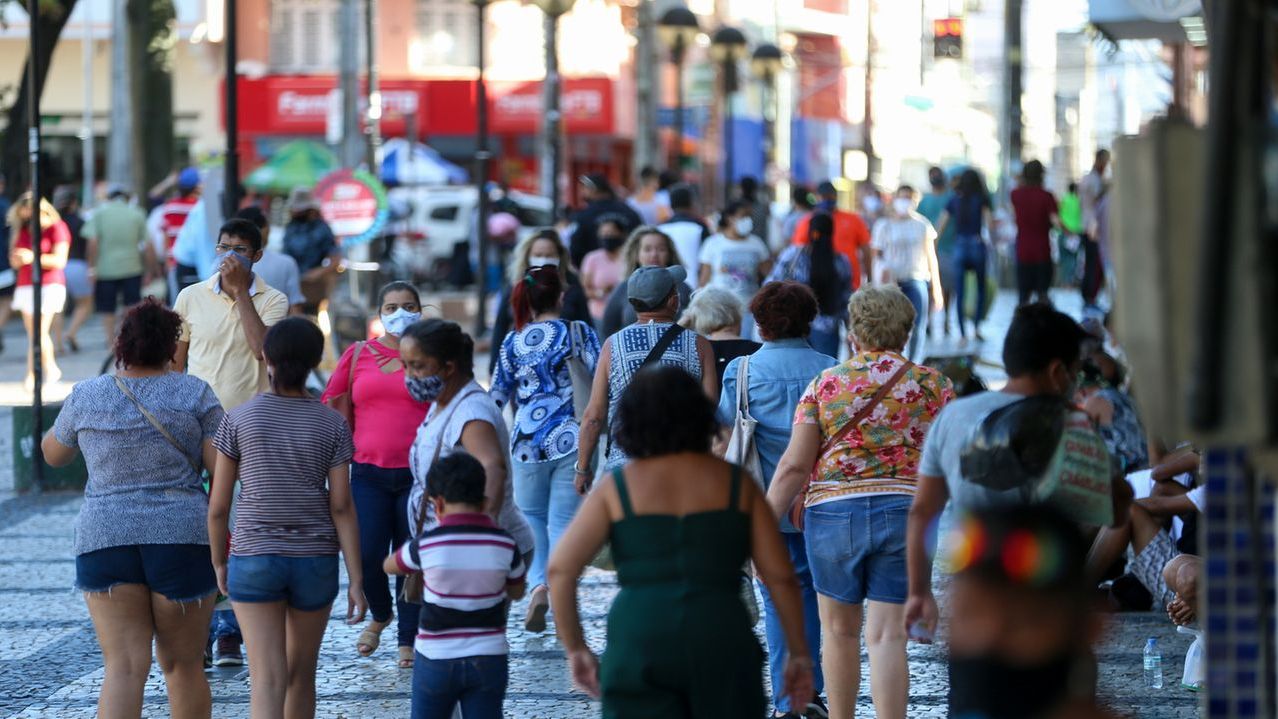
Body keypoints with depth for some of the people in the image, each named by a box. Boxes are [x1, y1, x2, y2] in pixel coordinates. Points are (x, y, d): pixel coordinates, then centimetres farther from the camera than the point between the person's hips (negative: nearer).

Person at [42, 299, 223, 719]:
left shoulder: (87, 396, 5)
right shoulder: (195, 394, 0)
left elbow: (53, 454, 21)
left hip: (106, 542, 1)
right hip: (183, 542, 0)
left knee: (125, 669, -5)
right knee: (183, 665, 13)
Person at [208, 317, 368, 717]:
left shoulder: (239, 419, -5)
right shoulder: (332, 424, -3)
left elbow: (218, 506, -2)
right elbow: (342, 508, -6)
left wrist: (219, 562, 13)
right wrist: (357, 582, -4)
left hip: (254, 560, -2)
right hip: (315, 561, 2)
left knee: (269, 681, -7)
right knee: (302, 672, 19)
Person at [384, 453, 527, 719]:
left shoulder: (425, 544, -12)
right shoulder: (505, 544, -7)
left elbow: (390, 566, 8)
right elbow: (516, 592, 10)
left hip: (436, 660, -2)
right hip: (489, 660, 2)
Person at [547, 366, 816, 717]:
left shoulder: (615, 489, 6)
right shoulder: (736, 484, 8)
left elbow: (561, 570, -3)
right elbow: (780, 576, 5)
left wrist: (575, 649, 6)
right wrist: (799, 653, 13)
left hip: (639, 647, 0)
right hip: (721, 642, 0)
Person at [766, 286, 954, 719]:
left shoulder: (826, 384, 3)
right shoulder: (933, 385, 5)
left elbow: (794, 464, -2)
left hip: (834, 509, 0)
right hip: (906, 513, 0)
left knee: (839, 631, 16)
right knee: (887, 637, -2)